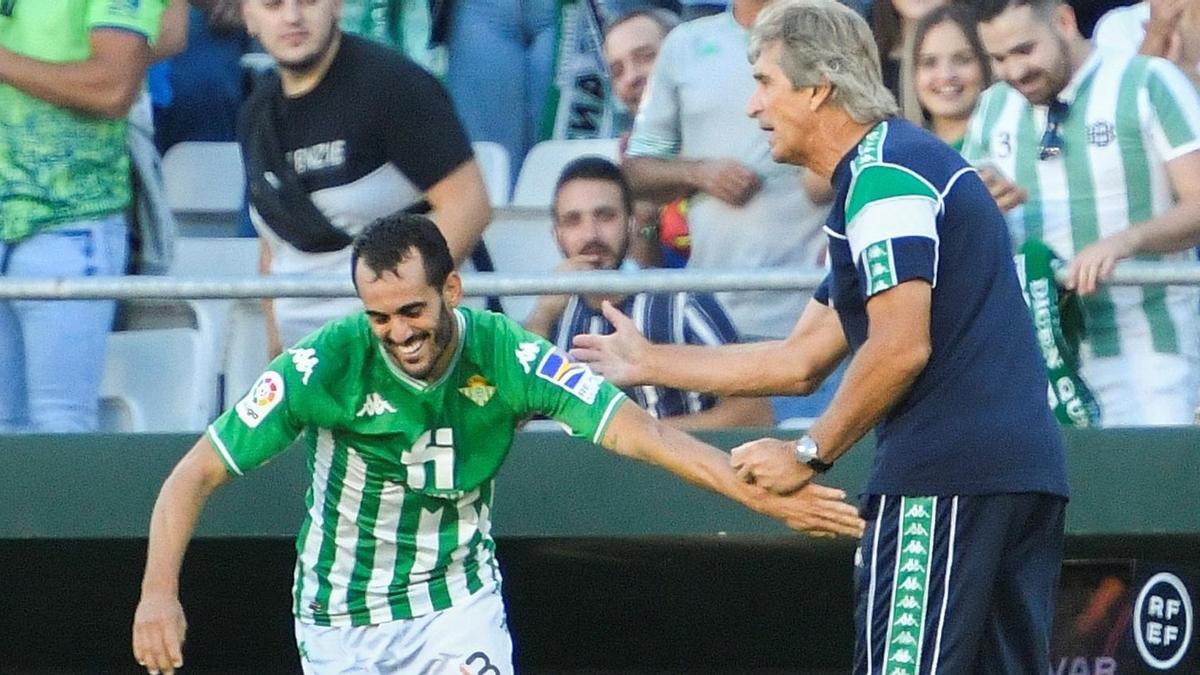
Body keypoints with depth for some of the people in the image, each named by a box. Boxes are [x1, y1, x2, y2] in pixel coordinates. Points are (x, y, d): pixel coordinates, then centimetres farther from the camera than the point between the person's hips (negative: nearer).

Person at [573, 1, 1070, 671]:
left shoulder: (885, 174, -8)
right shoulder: (902, 165, 25)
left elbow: (900, 348, -19)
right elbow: (801, 361, 29)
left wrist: (811, 454, -9)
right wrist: (648, 361, 34)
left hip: (944, 478, -10)